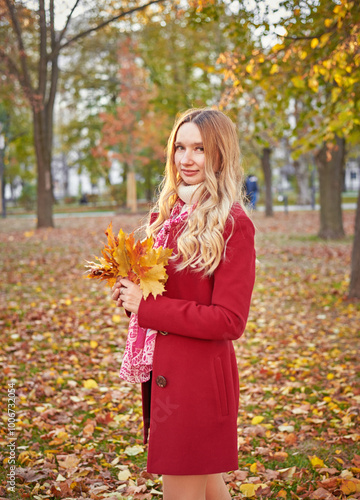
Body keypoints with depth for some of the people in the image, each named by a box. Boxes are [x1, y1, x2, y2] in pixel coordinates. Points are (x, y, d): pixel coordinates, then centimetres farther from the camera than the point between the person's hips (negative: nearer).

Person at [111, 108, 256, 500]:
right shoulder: (165, 214, 8)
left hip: (200, 376, -7)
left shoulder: (232, 225, -15)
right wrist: (129, 290, -3)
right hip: (161, 374, 7)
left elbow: (229, 321, -18)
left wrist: (146, 306, -18)